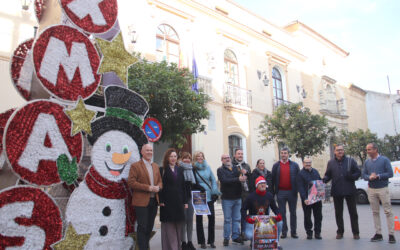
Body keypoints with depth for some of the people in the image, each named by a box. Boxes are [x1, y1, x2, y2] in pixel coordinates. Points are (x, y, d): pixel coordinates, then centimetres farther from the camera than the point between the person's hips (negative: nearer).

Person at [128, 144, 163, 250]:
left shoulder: (155, 166, 16)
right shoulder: (135, 166, -4)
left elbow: (160, 181, 19)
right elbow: (131, 182, -13)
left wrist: (158, 187, -5)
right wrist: (148, 187, -17)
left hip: (154, 201, 6)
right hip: (141, 201, -6)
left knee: (149, 227, 13)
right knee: (142, 227, -3)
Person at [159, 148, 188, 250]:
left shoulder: (180, 170, 13)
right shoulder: (162, 170, 0)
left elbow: (183, 186, 12)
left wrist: (185, 201, 7)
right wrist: (161, 201, -11)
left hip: (178, 202, 4)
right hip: (167, 202, -4)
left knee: (178, 226, 8)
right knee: (169, 227, -1)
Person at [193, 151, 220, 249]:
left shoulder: (207, 167, 9)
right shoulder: (193, 169, -1)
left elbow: (213, 180, 11)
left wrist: (215, 190, 1)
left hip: (209, 196, 3)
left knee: (212, 217, 1)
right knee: (199, 219, 4)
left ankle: (211, 241, 15)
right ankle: (202, 242, 16)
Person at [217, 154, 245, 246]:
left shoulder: (236, 168, 13)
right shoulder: (220, 170, -2)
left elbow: (242, 177, 4)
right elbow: (224, 180, -18)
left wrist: (244, 178, -20)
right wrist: (238, 179, -24)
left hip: (237, 198, 4)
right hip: (227, 198, -4)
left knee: (237, 219, 10)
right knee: (227, 219, 1)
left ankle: (236, 236, 21)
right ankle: (226, 238, 12)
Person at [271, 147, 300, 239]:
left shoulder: (294, 165, 3)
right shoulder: (276, 165, 4)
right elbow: (273, 179, 3)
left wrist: (298, 189, -3)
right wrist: (273, 192, -2)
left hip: (292, 192, 0)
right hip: (280, 192, 0)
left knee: (293, 212, 8)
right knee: (282, 213, 5)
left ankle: (293, 232, 18)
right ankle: (284, 232, 14)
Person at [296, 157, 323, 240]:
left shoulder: (315, 171, 11)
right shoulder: (301, 174, -5)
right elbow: (300, 187, -12)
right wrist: (304, 198, -21)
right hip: (306, 199, -4)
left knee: (318, 216, 8)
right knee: (307, 217, 4)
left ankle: (317, 232, 19)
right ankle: (309, 233, 16)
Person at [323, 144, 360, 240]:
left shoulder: (350, 161, 2)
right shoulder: (331, 163, 6)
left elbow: (358, 172, 4)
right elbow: (328, 175, 10)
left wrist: (351, 176, -16)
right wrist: (323, 180, -11)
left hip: (349, 190, -1)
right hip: (336, 192, 2)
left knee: (353, 212, 6)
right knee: (338, 213, 9)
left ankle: (355, 232, 17)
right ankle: (340, 231, 20)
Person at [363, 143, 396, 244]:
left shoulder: (385, 160, -3)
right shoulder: (367, 162, 9)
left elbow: (390, 173, -7)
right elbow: (364, 174, 8)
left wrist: (378, 176, -16)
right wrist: (369, 177, -13)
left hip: (383, 189, -4)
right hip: (371, 190, 4)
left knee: (388, 212, -2)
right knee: (375, 212, 7)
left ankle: (391, 234, 4)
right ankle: (378, 234, 14)